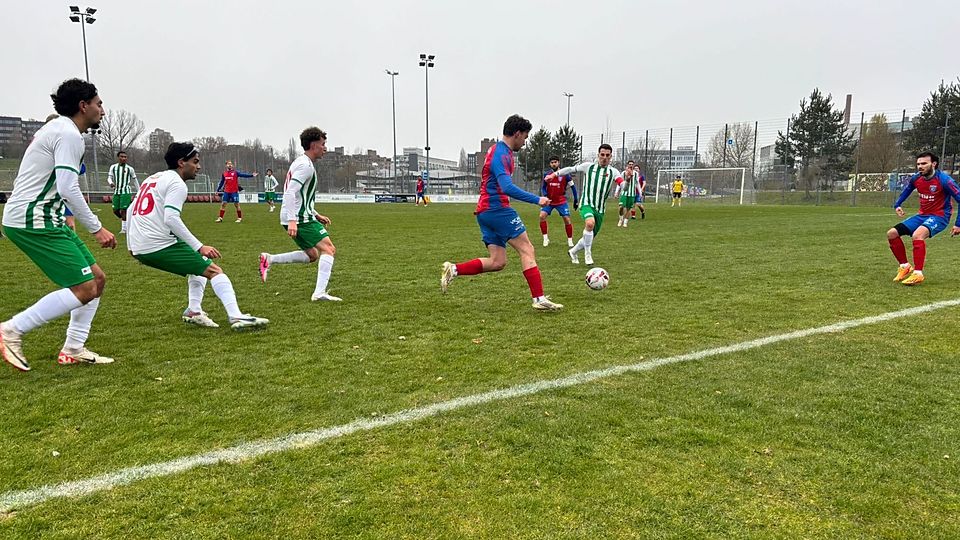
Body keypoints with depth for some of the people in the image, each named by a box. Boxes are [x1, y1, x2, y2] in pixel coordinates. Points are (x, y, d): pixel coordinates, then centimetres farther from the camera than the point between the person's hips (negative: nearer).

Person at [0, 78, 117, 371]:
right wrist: (97, 229, -17)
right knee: (85, 289, -14)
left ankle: (73, 350, 13)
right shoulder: (69, 134, -13)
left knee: (97, 278, 9)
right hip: (33, 221, -11)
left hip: (41, 218, 11)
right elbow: (68, 188, -22)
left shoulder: (55, 127, 19)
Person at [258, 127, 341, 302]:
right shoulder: (306, 165, -13)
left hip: (296, 217, 10)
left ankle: (269, 259, 12)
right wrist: (292, 220, -29)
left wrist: (316, 215, 24)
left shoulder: (302, 163, 20)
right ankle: (320, 293, -16)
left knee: (312, 255, 16)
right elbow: (291, 193, -23)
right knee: (328, 248, -10)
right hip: (300, 218, -10)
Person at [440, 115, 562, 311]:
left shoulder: (499, 150, 19)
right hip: (497, 208, -10)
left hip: (484, 212, 10)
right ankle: (539, 299, -8)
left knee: (497, 262, 6)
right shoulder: (502, 154, -14)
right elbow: (507, 188, -27)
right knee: (527, 250, -7)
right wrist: (537, 200, -29)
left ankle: (453, 269, 4)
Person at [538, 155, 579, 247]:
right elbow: (543, 187, 6)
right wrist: (545, 196, -15)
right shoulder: (546, 174, -2)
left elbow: (573, 186, 0)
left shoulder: (565, 174, -8)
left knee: (567, 219, -6)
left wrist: (576, 200, 1)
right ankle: (545, 238, -6)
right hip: (549, 201, 2)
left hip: (561, 201, -2)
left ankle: (570, 240, 12)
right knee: (542, 216, -17)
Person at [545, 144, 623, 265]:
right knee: (590, 223, -34)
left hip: (600, 209, 3)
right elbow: (570, 169, 12)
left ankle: (573, 251, 41)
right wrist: (555, 174, 11)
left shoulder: (613, 172, 3)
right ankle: (588, 254, -16)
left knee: (590, 237, 12)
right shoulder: (588, 167, 2)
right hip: (586, 204, -3)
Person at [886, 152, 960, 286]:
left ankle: (918, 274, -27)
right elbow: (906, 191, 20)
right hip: (922, 215, 7)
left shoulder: (943, 179, -19)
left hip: (939, 217, -7)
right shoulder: (915, 178, -2)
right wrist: (897, 205, 2)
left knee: (917, 235, -35)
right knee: (891, 234, -4)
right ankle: (905, 267, 12)